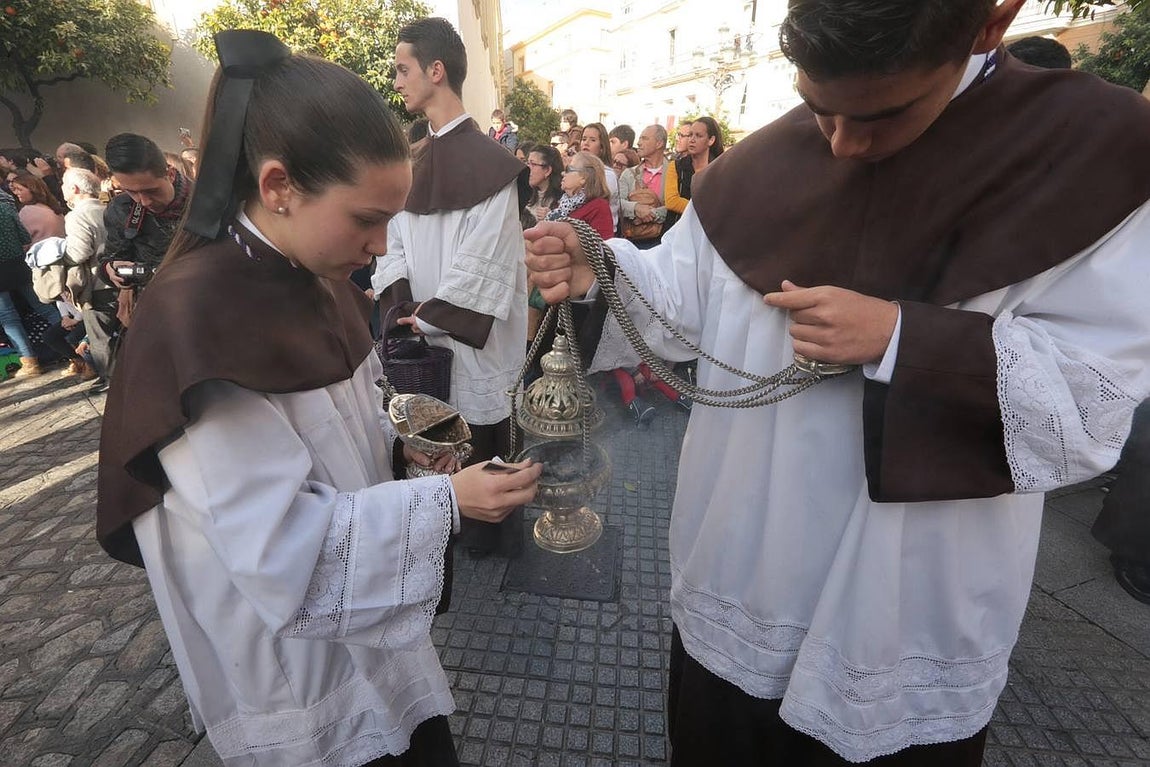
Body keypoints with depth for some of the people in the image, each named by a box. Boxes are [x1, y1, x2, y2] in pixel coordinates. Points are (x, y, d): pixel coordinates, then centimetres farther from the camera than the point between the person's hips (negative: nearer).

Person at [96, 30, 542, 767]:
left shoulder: (316, 280, -3)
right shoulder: (194, 322, -28)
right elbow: (280, 547, -27)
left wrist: (401, 441, -5)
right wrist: (446, 500, -26)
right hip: (300, 654, -6)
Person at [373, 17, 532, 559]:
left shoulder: (489, 163, -12)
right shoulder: (415, 159, 11)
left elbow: (482, 261, -17)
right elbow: (395, 235, 11)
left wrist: (432, 317, -15)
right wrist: (402, 303, -5)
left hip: (471, 335, -7)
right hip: (420, 330, 7)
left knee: (478, 436, 8)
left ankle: (487, 535, 31)